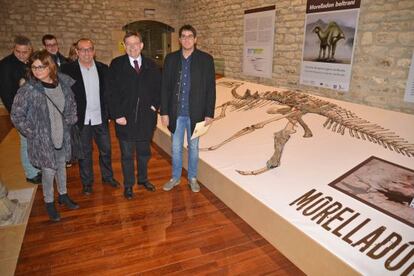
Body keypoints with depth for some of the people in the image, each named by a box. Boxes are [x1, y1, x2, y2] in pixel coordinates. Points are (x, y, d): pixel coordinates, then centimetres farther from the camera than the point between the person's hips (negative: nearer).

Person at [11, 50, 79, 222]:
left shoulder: (63, 83, -6)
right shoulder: (27, 90, -17)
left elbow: (71, 104, 10)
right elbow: (16, 115, -10)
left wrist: (69, 122, 4)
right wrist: (31, 133, -10)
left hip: (62, 135, 4)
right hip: (42, 139, -4)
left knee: (61, 166, 19)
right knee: (48, 171, 6)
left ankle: (63, 195, 40)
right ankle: (49, 203, 27)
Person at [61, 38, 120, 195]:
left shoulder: (103, 68, 3)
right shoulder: (67, 69, -5)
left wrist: (108, 112, -1)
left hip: (100, 118, 3)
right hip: (81, 119, -2)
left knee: (106, 150, 13)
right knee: (84, 152, 10)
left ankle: (108, 177, 32)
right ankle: (87, 182, 26)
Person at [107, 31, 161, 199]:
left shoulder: (151, 66, 5)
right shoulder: (116, 65, -3)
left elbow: (158, 87, 11)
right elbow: (112, 92, -7)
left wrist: (155, 105, -4)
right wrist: (117, 115, -13)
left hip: (146, 118, 3)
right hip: (125, 118, -2)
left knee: (144, 152, 17)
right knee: (127, 155, 9)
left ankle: (143, 179, 37)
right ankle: (128, 185, 26)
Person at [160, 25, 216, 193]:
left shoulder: (206, 59, -5)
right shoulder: (170, 59, 1)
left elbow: (210, 89, -4)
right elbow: (165, 87, 1)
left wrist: (209, 113, -7)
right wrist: (164, 112, -2)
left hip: (195, 113, -1)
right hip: (176, 113, 2)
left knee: (193, 147, 14)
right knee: (176, 147, 14)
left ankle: (192, 177, 32)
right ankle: (175, 177, 32)